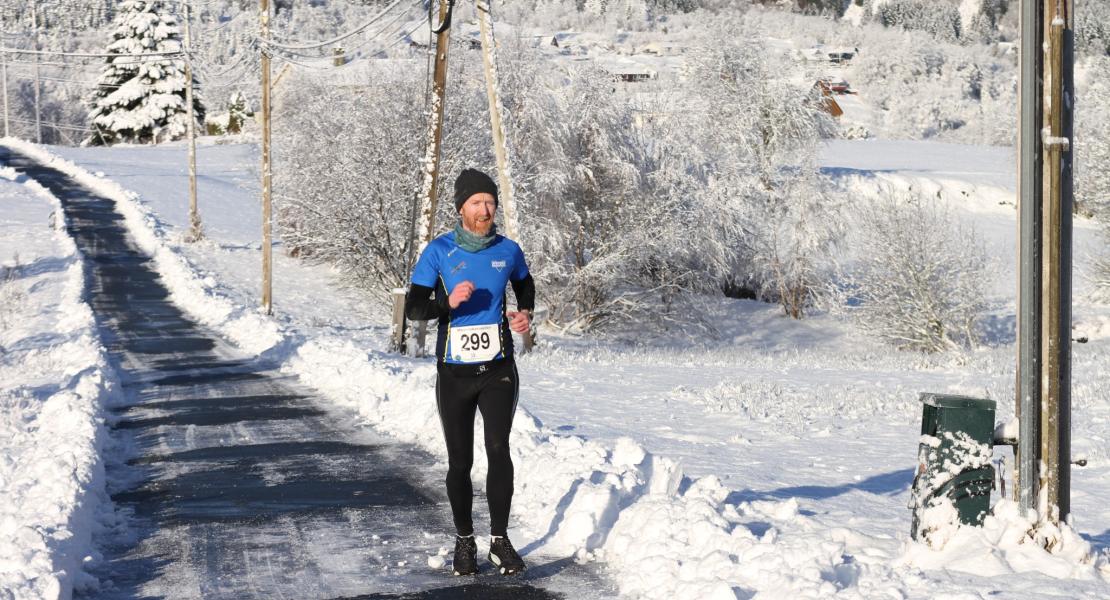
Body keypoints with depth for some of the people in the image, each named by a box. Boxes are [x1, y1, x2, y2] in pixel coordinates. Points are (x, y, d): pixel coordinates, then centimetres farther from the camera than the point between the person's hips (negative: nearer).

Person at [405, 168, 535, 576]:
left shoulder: (507, 250, 2)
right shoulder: (438, 252, -5)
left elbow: (525, 285, 23)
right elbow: (413, 308, -4)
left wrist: (525, 313, 2)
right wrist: (448, 302, -22)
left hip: (499, 369, 1)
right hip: (454, 372, 0)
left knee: (499, 448, -16)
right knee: (460, 462, 6)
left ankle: (500, 539, -6)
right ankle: (464, 540, 23)